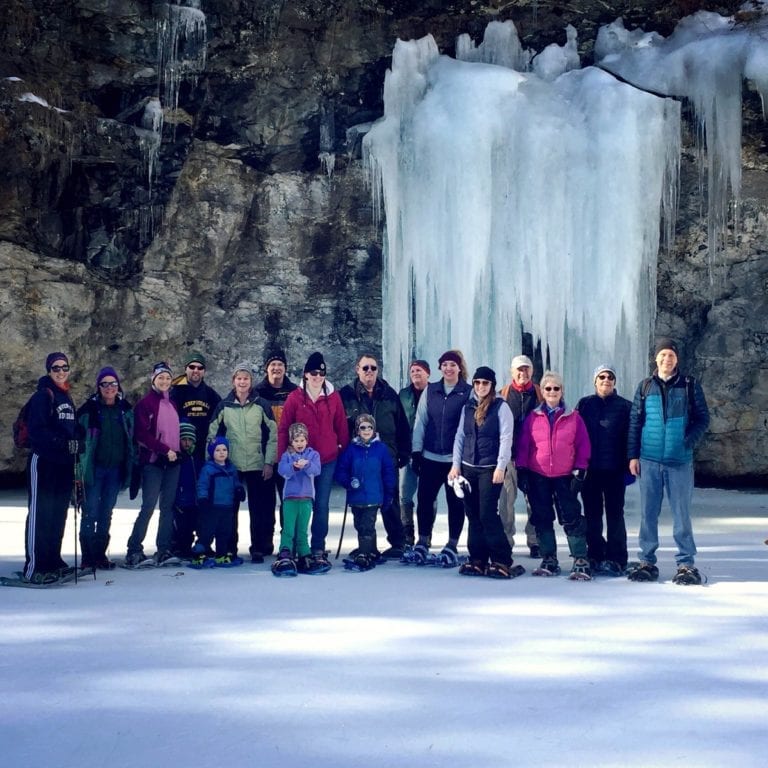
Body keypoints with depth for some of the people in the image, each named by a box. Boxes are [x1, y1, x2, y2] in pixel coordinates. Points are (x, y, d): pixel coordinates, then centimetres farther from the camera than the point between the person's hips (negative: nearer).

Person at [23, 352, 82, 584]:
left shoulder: (67, 398, 18)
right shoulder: (42, 396, -6)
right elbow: (36, 430, -16)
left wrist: (77, 444, 3)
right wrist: (63, 443, -25)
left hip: (64, 464, 8)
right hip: (43, 462, -8)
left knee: (58, 513, 13)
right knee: (39, 513, -7)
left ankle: (53, 562, 23)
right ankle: (33, 568, -5)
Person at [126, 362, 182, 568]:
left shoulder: (173, 403, 15)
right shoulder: (145, 403, -3)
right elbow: (142, 435, -11)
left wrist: (178, 450, 9)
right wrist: (164, 449, -14)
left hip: (172, 461, 6)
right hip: (153, 461, -6)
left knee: (168, 506, 6)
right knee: (148, 506, -10)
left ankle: (164, 550, 11)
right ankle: (134, 552, -4)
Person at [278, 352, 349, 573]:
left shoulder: (333, 397, 2)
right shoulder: (295, 397, -2)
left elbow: (342, 427, 6)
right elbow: (283, 429, -1)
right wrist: (283, 458, -5)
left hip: (327, 460, 1)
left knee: (322, 505, 3)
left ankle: (318, 550, 11)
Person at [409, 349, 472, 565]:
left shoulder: (469, 393, -2)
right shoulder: (430, 391, 8)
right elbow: (420, 421, 8)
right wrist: (416, 451, 3)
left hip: (456, 458, -3)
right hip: (430, 456, 3)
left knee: (455, 501, 6)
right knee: (424, 499, 5)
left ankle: (452, 546, 17)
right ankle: (422, 544, 18)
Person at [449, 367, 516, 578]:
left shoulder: (501, 407, -3)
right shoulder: (468, 407, 12)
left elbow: (506, 439, -9)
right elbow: (460, 437, 13)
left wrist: (500, 467, -15)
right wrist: (456, 464, 6)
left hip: (490, 468, -5)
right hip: (468, 467, 5)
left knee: (488, 514, -10)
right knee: (473, 515, 6)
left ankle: (502, 561, -2)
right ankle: (478, 560, 13)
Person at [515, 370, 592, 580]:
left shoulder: (573, 417, 2)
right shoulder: (532, 417, 4)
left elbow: (583, 446, 2)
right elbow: (523, 445, 5)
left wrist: (579, 472, -4)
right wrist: (521, 471, 0)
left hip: (565, 477, -2)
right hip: (537, 477, 2)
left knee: (571, 517, -5)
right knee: (542, 519, 9)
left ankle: (581, 562, -1)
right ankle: (549, 560, 19)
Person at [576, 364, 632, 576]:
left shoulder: (625, 406, 4)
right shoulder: (585, 404, 8)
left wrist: (629, 465, -5)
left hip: (614, 469, -2)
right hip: (589, 468, 2)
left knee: (615, 513, 1)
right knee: (592, 514, 7)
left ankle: (616, 559, 6)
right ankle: (595, 556, 16)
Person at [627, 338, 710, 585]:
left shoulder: (690, 385, 5)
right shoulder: (645, 387, 9)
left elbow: (702, 418, 4)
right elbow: (634, 422, 9)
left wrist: (690, 441, -12)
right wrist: (633, 455, 3)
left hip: (680, 460, -1)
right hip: (649, 459, 2)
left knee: (681, 513, 1)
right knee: (648, 513, 5)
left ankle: (686, 563, 10)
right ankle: (647, 562, 14)